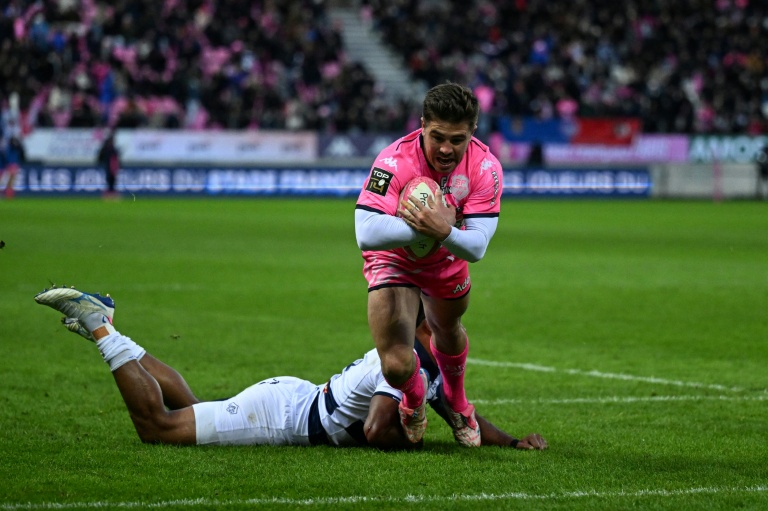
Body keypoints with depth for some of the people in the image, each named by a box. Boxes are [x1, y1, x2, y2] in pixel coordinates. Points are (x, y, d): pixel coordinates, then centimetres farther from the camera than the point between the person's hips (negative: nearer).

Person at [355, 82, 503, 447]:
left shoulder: (485, 167, -27)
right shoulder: (395, 160, -37)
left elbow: (477, 247, -31)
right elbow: (366, 234, -44)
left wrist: (444, 232, -50)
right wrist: (424, 228, -49)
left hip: (447, 262, 4)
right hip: (393, 262, -4)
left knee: (448, 330, 28)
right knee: (397, 366, -16)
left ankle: (456, 403, 61)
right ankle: (414, 400, 23)